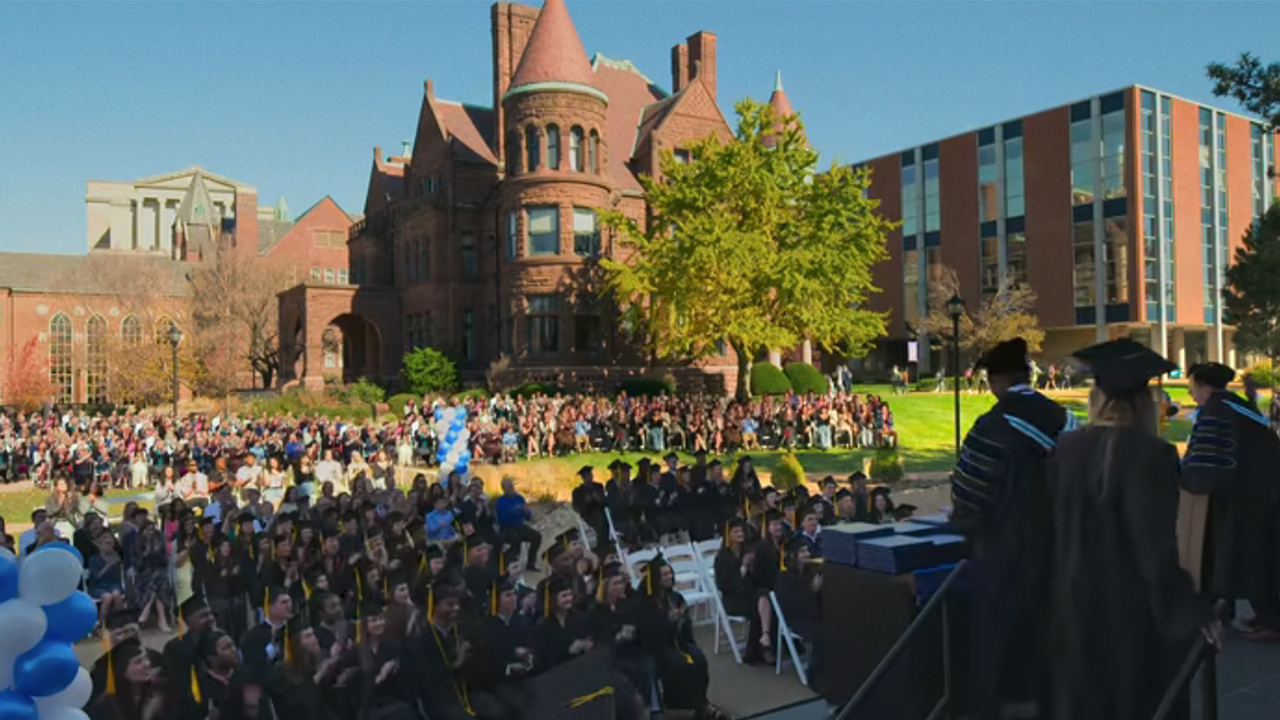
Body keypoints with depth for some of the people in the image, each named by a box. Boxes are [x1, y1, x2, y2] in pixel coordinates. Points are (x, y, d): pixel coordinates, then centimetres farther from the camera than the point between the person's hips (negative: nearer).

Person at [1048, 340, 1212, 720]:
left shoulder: (1064, 449, -4)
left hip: (1073, 604, 4)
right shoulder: (1150, 453, -18)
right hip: (1134, 610, -4)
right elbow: (1158, 546, -20)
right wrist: (1193, 613, -12)